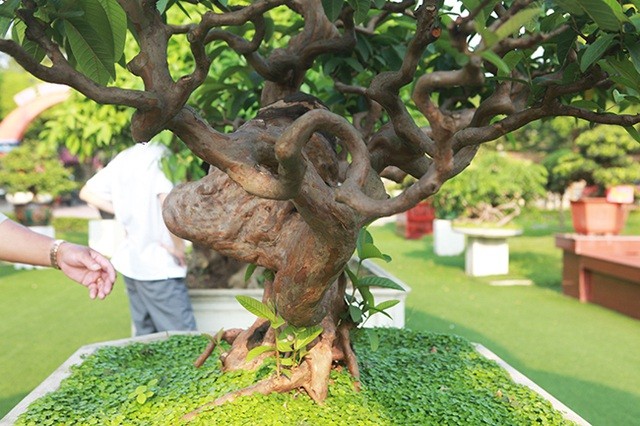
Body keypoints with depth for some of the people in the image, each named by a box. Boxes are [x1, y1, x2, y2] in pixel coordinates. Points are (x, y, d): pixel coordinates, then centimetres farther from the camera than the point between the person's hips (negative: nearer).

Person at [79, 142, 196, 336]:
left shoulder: (123, 160, 10)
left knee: (144, 333, 16)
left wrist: (121, 211, 12)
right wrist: (179, 247, -17)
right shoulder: (157, 160, -14)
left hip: (130, 260, 8)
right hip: (159, 266, -8)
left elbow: (87, 192, 19)